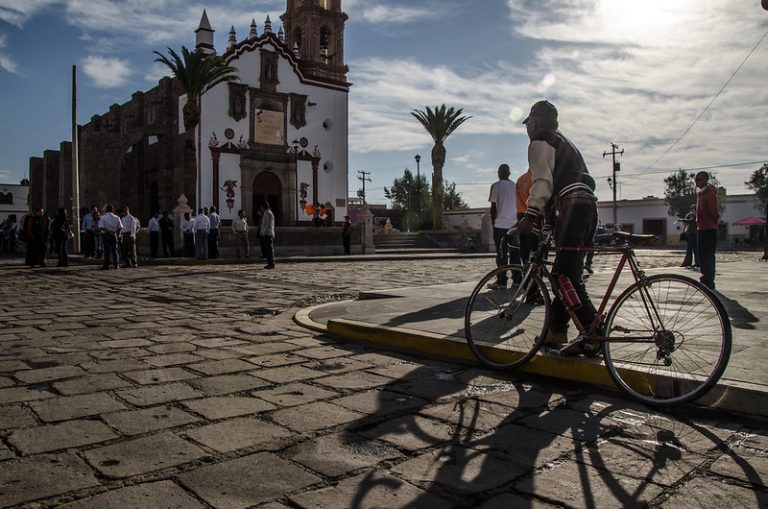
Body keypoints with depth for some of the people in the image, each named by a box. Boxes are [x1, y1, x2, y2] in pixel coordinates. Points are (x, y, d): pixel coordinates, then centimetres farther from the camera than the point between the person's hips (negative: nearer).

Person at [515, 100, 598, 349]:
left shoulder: (541, 143, 3)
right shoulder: (565, 143, 32)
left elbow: (542, 181, -12)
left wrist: (530, 215, -19)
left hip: (572, 208, -10)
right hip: (589, 205, 10)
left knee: (567, 278, -11)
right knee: (564, 275, 10)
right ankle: (556, 331, 13)